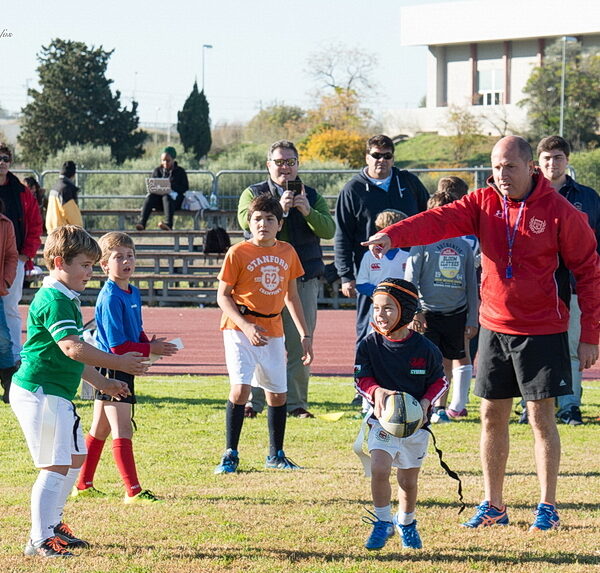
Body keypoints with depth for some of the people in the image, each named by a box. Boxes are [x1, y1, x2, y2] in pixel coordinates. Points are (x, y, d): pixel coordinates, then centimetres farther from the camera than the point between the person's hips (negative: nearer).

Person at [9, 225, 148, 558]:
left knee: (75, 457, 20)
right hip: (40, 392, -11)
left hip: (57, 395, 11)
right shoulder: (55, 300, -17)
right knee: (55, 465, -12)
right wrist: (119, 363, -24)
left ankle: (52, 525, 32)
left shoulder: (66, 299, 18)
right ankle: (40, 540, -9)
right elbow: (73, 348, -28)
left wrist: (101, 382, 25)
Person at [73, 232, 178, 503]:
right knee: (122, 431, -8)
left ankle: (83, 485, 27)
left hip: (123, 370, 10)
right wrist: (150, 350, -15)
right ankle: (133, 491, -6)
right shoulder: (110, 298, -19)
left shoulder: (133, 293, 10)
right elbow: (118, 345, -21)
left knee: (100, 430, 17)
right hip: (111, 369, -10)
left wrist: (150, 343, 0)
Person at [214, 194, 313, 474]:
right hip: (239, 328, -5)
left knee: (277, 394, 10)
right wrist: (246, 326, -21)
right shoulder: (238, 253, -9)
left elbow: (291, 296, 16)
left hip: (273, 330, 5)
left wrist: (305, 335, 13)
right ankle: (230, 455, -9)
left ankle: (276, 455, 27)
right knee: (241, 388, -19)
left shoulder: (287, 252, 5)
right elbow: (223, 296, -7)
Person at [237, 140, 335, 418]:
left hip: (303, 280, 2)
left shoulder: (311, 196, 14)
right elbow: (246, 220, -12)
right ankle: (254, 402, -1)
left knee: (300, 345, 1)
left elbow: (328, 230, 0)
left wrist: (307, 211, -17)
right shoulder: (253, 193, 9)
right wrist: (278, 208, -24)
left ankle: (296, 403, 6)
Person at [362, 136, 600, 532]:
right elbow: (441, 220, -15)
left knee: (541, 417, -1)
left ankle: (548, 508, 10)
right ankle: (494, 506, 19)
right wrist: (393, 235, -34)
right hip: (494, 328, 4)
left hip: (542, 331, -4)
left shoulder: (560, 212, -9)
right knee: (492, 415, 8)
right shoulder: (483, 203, 1)